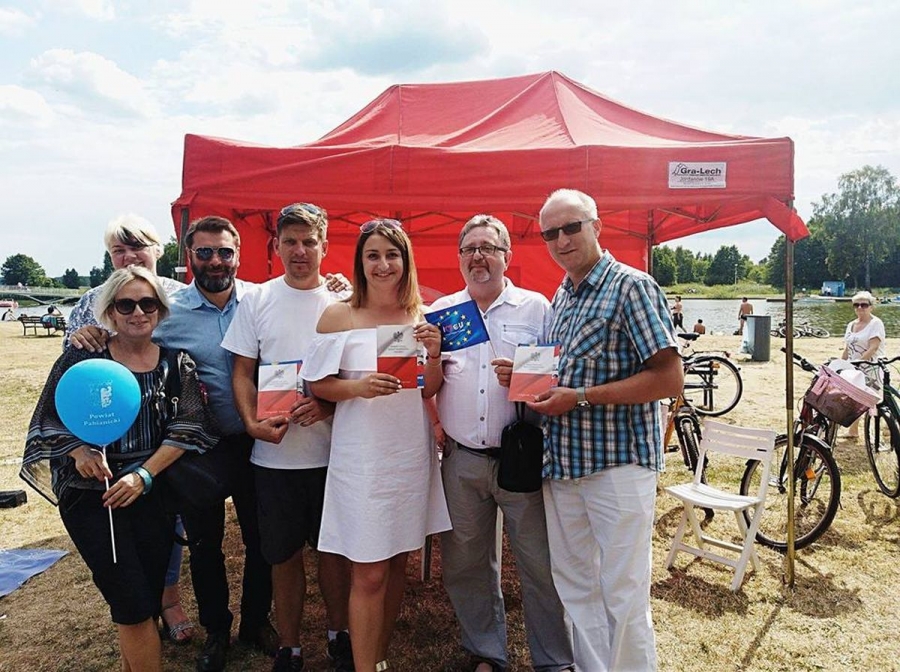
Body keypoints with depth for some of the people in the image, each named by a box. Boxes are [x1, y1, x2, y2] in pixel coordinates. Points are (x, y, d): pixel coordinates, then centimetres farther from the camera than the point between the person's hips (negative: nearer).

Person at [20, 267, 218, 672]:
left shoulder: (176, 364, 1)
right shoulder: (84, 357, -3)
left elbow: (186, 428, -4)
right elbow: (49, 419, 1)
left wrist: (143, 475, -15)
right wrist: (78, 450, -18)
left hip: (153, 496, 2)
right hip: (91, 495, -2)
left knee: (145, 606, 10)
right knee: (134, 605, -4)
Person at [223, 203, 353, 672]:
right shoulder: (257, 301, 3)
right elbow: (242, 373, 4)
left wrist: (328, 404, -17)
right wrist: (252, 422, -12)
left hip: (333, 449, 0)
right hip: (274, 453, 1)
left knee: (334, 547, 13)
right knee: (284, 555, 12)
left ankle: (338, 634, 34)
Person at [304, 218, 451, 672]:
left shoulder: (422, 316, 4)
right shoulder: (338, 316, -6)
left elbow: (430, 391, 8)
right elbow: (317, 384, -3)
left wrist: (434, 355, -11)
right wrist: (358, 387, -21)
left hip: (411, 454, 4)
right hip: (360, 458, -4)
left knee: (396, 564, 16)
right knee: (368, 574, 1)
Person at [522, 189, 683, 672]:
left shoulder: (631, 287, -9)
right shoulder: (559, 298, 14)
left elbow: (669, 379, -16)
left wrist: (580, 397, -19)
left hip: (618, 463, -7)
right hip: (561, 463, 8)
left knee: (623, 596, 3)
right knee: (575, 586, 17)